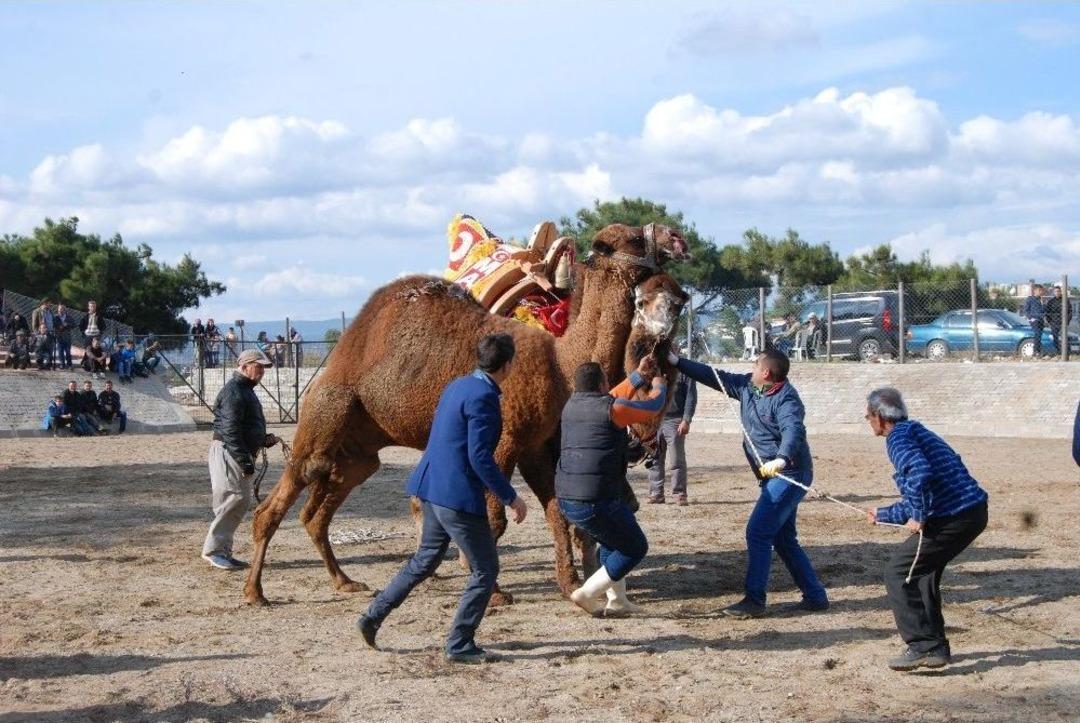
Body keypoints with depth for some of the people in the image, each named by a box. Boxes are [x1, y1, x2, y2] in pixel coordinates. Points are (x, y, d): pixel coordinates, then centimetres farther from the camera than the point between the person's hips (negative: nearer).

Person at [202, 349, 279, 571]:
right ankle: (213, 550, -6)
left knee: (242, 501, 9)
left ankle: (223, 550, 15)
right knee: (234, 499, -12)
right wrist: (244, 460, -24)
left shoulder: (246, 390, 20)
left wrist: (264, 440, 14)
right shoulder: (233, 392, -14)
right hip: (227, 453, -10)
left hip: (241, 453, 10)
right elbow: (230, 430, -21)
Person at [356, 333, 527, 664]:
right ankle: (459, 645, 9)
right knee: (485, 570, 4)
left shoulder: (457, 386, 11)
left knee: (425, 560, 24)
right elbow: (480, 457, -22)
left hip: (433, 488, 9)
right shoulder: (483, 397, -18)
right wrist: (511, 498, -15)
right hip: (458, 495, -9)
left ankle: (372, 617, 27)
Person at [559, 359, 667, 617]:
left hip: (566, 499, 8)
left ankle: (616, 600, 30)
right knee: (635, 548, 9)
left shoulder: (571, 405, 11)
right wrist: (659, 386, 25)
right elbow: (652, 407, 3)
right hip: (595, 502, -8)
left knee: (612, 539, 30)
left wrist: (639, 376, 32)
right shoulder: (611, 409, -11)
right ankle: (587, 594, 3)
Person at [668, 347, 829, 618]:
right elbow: (713, 376, 11)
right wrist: (676, 361, 9)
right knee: (783, 539, 14)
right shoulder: (746, 386, 6)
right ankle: (815, 596, 21)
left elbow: (793, 430, -36)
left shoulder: (785, 398, -20)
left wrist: (781, 459, -54)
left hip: (789, 475, -10)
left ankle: (754, 600, -6)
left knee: (758, 532, -12)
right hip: (775, 477, 10)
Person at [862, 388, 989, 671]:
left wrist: (918, 517, -17)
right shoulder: (915, 431, 23)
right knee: (922, 573, 23)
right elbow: (915, 500, 31)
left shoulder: (899, 437, -7)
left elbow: (920, 475, -28)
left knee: (897, 573, -1)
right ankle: (936, 647, 27)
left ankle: (923, 646, -4)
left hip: (951, 518, -10)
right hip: (975, 512, 10)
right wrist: (883, 514, 42)